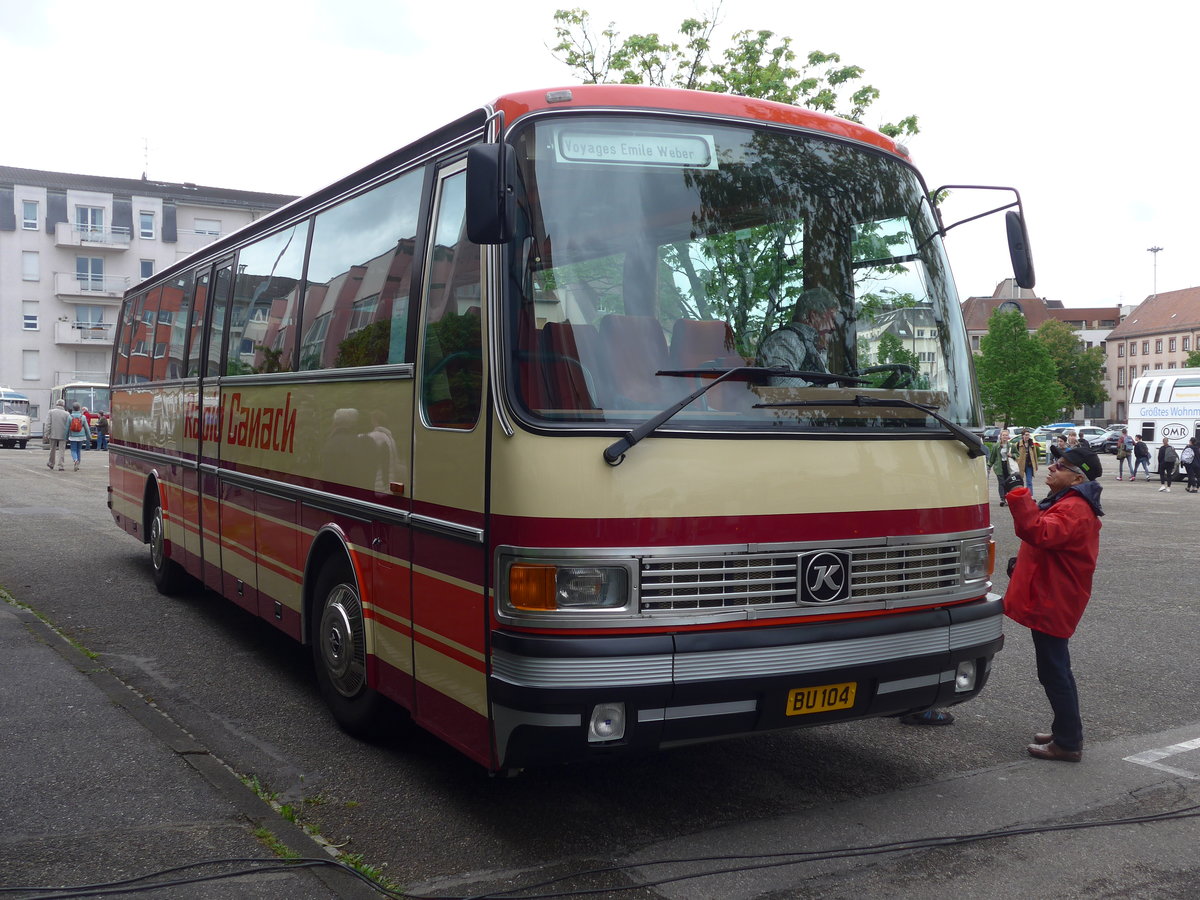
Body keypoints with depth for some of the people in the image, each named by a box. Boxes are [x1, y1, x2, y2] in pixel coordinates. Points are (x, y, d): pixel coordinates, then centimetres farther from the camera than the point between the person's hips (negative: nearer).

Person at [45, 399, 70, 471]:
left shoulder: (51, 412, -1)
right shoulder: (66, 414, -3)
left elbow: (48, 424, -3)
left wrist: (47, 433, 0)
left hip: (53, 434, 1)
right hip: (63, 435, -1)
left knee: (53, 449, 15)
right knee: (62, 451, 1)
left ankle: (51, 464, 28)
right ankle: (60, 466, -5)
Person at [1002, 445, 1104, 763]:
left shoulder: (1074, 510, -22)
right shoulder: (1069, 504, 15)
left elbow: (1040, 533, -40)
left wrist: (1018, 496, -41)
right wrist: (1022, 563, 18)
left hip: (1051, 604, -11)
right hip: (1049, 600, 11)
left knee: (1054, 672, -3)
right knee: (1055, 670, 21)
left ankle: (1068, 743, 5)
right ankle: (1066, 730, 33)